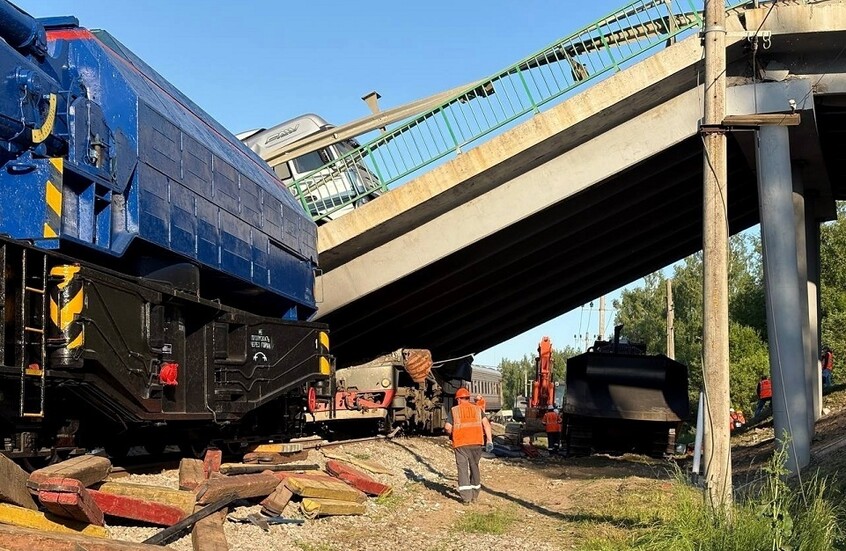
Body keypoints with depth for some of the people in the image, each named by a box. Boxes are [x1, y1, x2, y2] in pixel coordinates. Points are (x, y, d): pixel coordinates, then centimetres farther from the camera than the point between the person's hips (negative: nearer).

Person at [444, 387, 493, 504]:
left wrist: (452, 435, 19)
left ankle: (466, 497, -8)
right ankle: (475, 495, 24)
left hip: (460, 443, -2)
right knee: (474, 467, 16)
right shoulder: (477, 409, 10)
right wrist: (489, 440, -4)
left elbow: (447, 427, -2)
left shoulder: (454, 410, 5)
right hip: (476, 443, 2)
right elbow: (486, 423, -2)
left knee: (463, 468, 0)